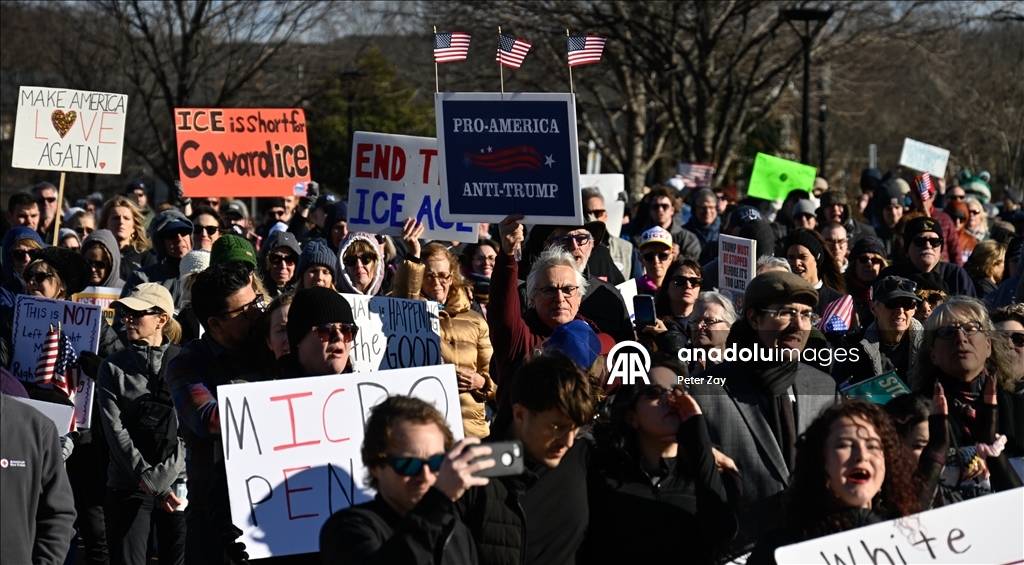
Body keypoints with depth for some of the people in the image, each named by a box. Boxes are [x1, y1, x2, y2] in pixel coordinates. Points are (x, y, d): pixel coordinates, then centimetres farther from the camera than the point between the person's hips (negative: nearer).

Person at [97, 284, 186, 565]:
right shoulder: (113, 367, 5)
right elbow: (116, 431, -4)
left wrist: (162, 475, -15)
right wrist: (147, 478, -15)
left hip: (179, 482, -1)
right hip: (127, 486, 1)